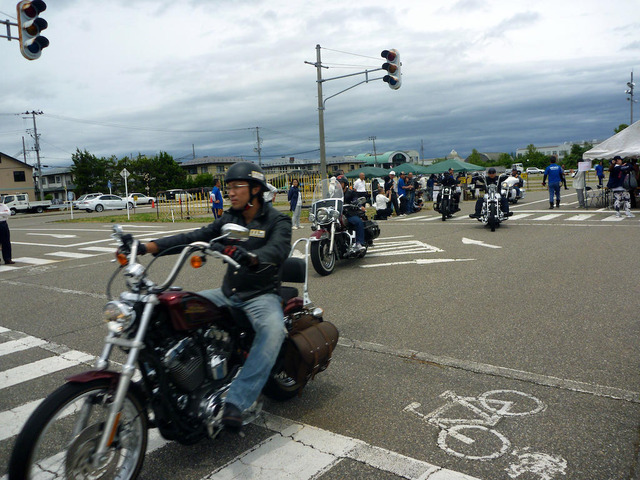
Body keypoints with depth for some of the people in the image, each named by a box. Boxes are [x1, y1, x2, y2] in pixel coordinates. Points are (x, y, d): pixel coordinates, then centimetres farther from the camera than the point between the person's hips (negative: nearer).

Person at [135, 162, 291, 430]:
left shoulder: (277, 221, -6)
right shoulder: (229, 220, 12)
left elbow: (278, 250, -27)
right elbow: (194, 238, 1)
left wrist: (249, 257, -50)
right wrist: (147, 246, -13)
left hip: (261, 295, -6)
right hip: (228, 294, 6)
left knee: (273, 330, -37)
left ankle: (236, 402, -36)